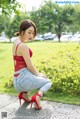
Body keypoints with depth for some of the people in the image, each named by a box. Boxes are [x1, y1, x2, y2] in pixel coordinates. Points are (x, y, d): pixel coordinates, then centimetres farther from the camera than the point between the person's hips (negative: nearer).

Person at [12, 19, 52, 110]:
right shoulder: (23, 46, -19)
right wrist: (38, 74, 6)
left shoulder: (16, 42, 10)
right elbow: (29, 66, -13)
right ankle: (38, 96, -7)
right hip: (24, 78, -8)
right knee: (48, 82, 20)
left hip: (17, 80, 8)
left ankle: (24, 94, 19)